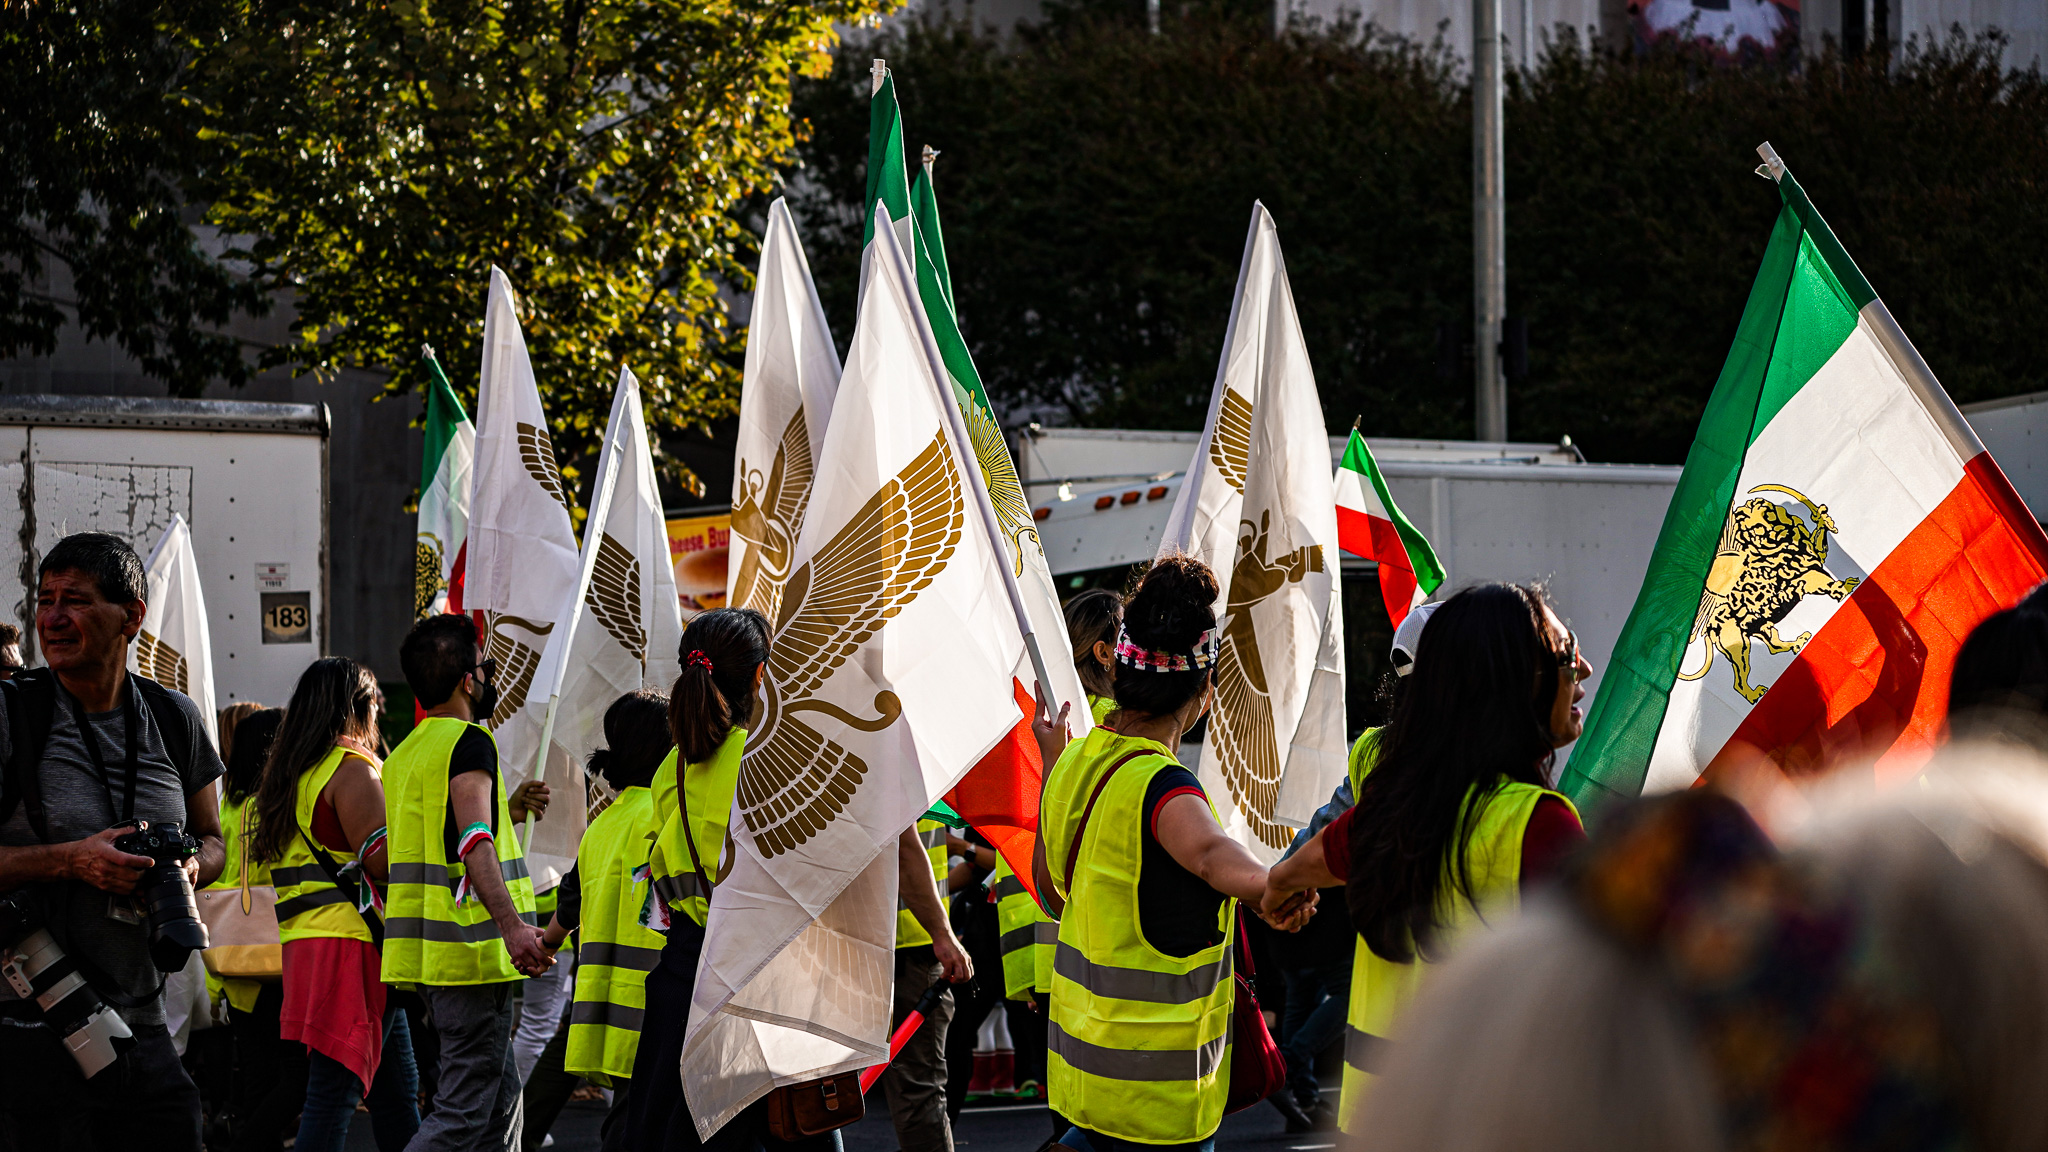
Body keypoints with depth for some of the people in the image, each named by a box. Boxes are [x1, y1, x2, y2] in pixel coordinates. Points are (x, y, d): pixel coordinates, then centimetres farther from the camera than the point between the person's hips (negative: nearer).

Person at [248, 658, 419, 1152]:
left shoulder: (290, 774, 19)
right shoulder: (353, 769, -9)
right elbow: (382, 857, -18)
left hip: (304, 941, 10)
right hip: (352, 943, -10)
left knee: (397, 1089, 13)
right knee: (336, 1089, -11)